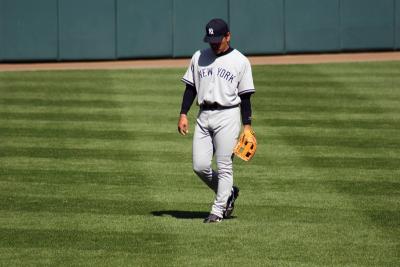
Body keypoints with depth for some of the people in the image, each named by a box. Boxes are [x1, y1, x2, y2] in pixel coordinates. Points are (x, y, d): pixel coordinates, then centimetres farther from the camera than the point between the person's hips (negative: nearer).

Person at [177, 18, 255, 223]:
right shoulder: (199, 57, 11)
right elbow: (190, 88, 13)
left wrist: (247, 126, -4)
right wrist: (183, 114, 3)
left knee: (224, 167, -5)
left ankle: (218, 210, 1)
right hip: (204, 117, 4)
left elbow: (245, 96, 0)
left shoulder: (240, 61, 0)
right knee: (200, 166, 0)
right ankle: (229, 192, 23)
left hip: (228, 116, -4)